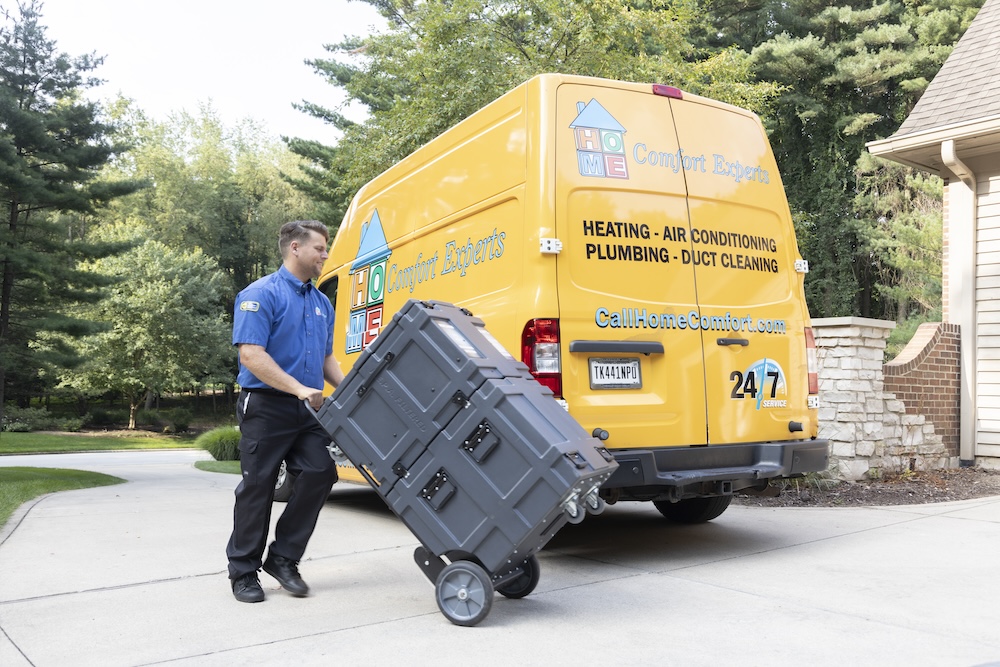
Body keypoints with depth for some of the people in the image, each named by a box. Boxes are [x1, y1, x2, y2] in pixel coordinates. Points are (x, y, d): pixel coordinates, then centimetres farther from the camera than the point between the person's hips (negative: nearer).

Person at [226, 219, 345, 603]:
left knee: (320, 473, -7)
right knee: (257, 486, 3)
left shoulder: (322, 303, 15)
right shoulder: (260, 295, -8)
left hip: (309, 411, 6)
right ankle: (243, 571, 19)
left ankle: (284, 559, 11)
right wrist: (299, 389, -23)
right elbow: (251, 355, -18)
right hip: (267, 405, -6)